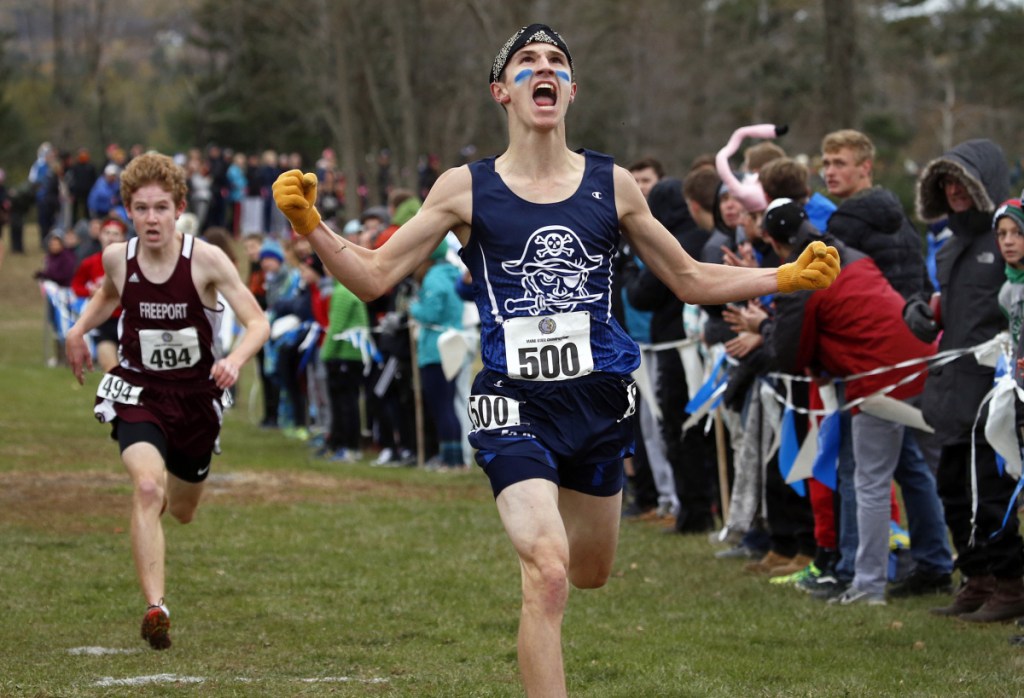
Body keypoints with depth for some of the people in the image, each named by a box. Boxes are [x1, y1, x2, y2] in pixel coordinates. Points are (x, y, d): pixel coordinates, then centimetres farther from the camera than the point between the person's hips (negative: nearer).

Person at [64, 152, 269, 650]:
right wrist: (79, 330, 5)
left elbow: (257, 322, -19)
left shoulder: (206, 260, -16)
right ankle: (155, 608, -33)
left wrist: (236, 358, -38)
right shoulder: (117, 258, -7)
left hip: (196, 395, 0)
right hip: (137, 393, 0)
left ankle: (169, 487, 60)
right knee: (147, 487, -28)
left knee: (181, 511, 19)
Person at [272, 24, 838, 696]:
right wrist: (310, 224, -14)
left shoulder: (612, 184, 6)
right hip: (515, 402, -3)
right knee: (548, 574, -20)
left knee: (591, 571, 17)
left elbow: (691, 280, 15)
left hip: (598, 399, 3)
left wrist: (790, 277, 5)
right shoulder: (466, 188, 0)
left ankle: (545, 511, 53)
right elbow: (373, 276, 2)